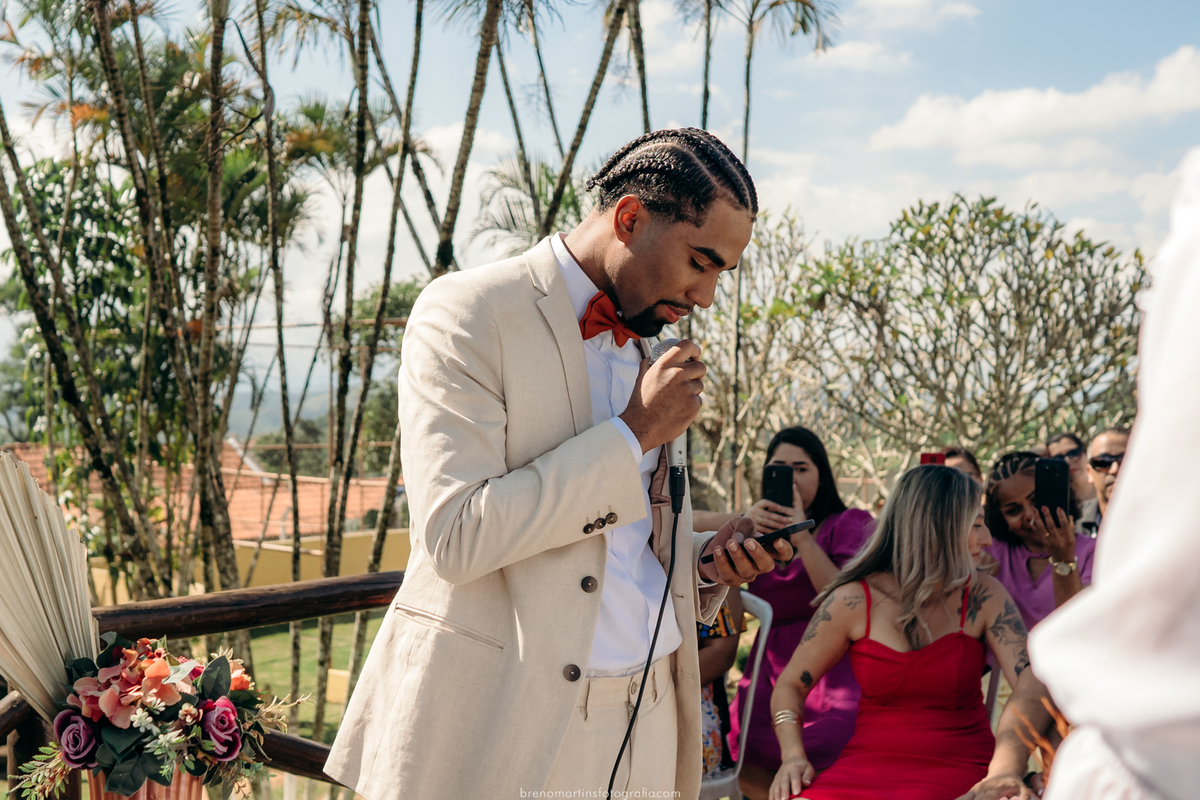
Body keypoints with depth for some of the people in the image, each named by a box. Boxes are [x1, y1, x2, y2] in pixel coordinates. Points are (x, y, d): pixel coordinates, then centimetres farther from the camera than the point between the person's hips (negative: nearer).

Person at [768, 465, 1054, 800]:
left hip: (961, 768, -1)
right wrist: (793, 755, -13)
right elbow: (790, 685, 6)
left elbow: (1032, 679, -14)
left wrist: (1006, 769, -31)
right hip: (868, 763, 1)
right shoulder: (853, 600, -2)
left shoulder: (983, 597, 0)